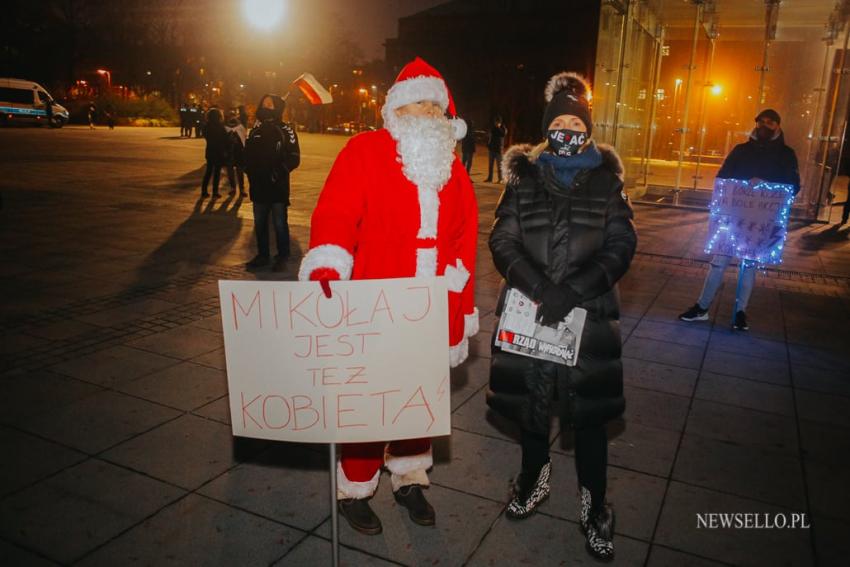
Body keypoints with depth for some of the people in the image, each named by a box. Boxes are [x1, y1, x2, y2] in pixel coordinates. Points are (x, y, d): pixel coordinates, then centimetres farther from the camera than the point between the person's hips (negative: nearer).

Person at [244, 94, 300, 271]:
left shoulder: (286, 130, -4)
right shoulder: (255, 130, 12)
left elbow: (294, 158, -9)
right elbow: (248, 155, 18)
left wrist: (278, 172, -19)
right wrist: (251, 171, 1)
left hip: (278, 186, -5)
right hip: (259, 186, 6)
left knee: (279, 224, 2)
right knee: (259, 223, 13)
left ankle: (283, 256, 15)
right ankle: (262, 255, 26)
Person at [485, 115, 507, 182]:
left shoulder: (503, 128, 0)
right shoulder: (493, 128, 14)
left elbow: (504, 134, -21)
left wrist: (499, 127, -16)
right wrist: (488, 146, 10)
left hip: (498, 148, -5)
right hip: (491, 148, 5)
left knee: (499, 164, -6)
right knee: (490, 164, 6)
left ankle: (500, 179, -4)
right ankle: (489, 178, 10)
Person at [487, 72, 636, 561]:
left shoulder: (606, 181, 2)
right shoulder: (524, 177, 3)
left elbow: (621, 245, -5)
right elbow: (502, 240, -5)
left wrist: (573, 292, -18)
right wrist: (541, 289, -20)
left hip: (588, 314, -1)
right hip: (529, 311, 2)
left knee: (589, 409, 3)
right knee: (531, 399, 14)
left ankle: (595, 505, 23)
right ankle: (535, 476, 40)